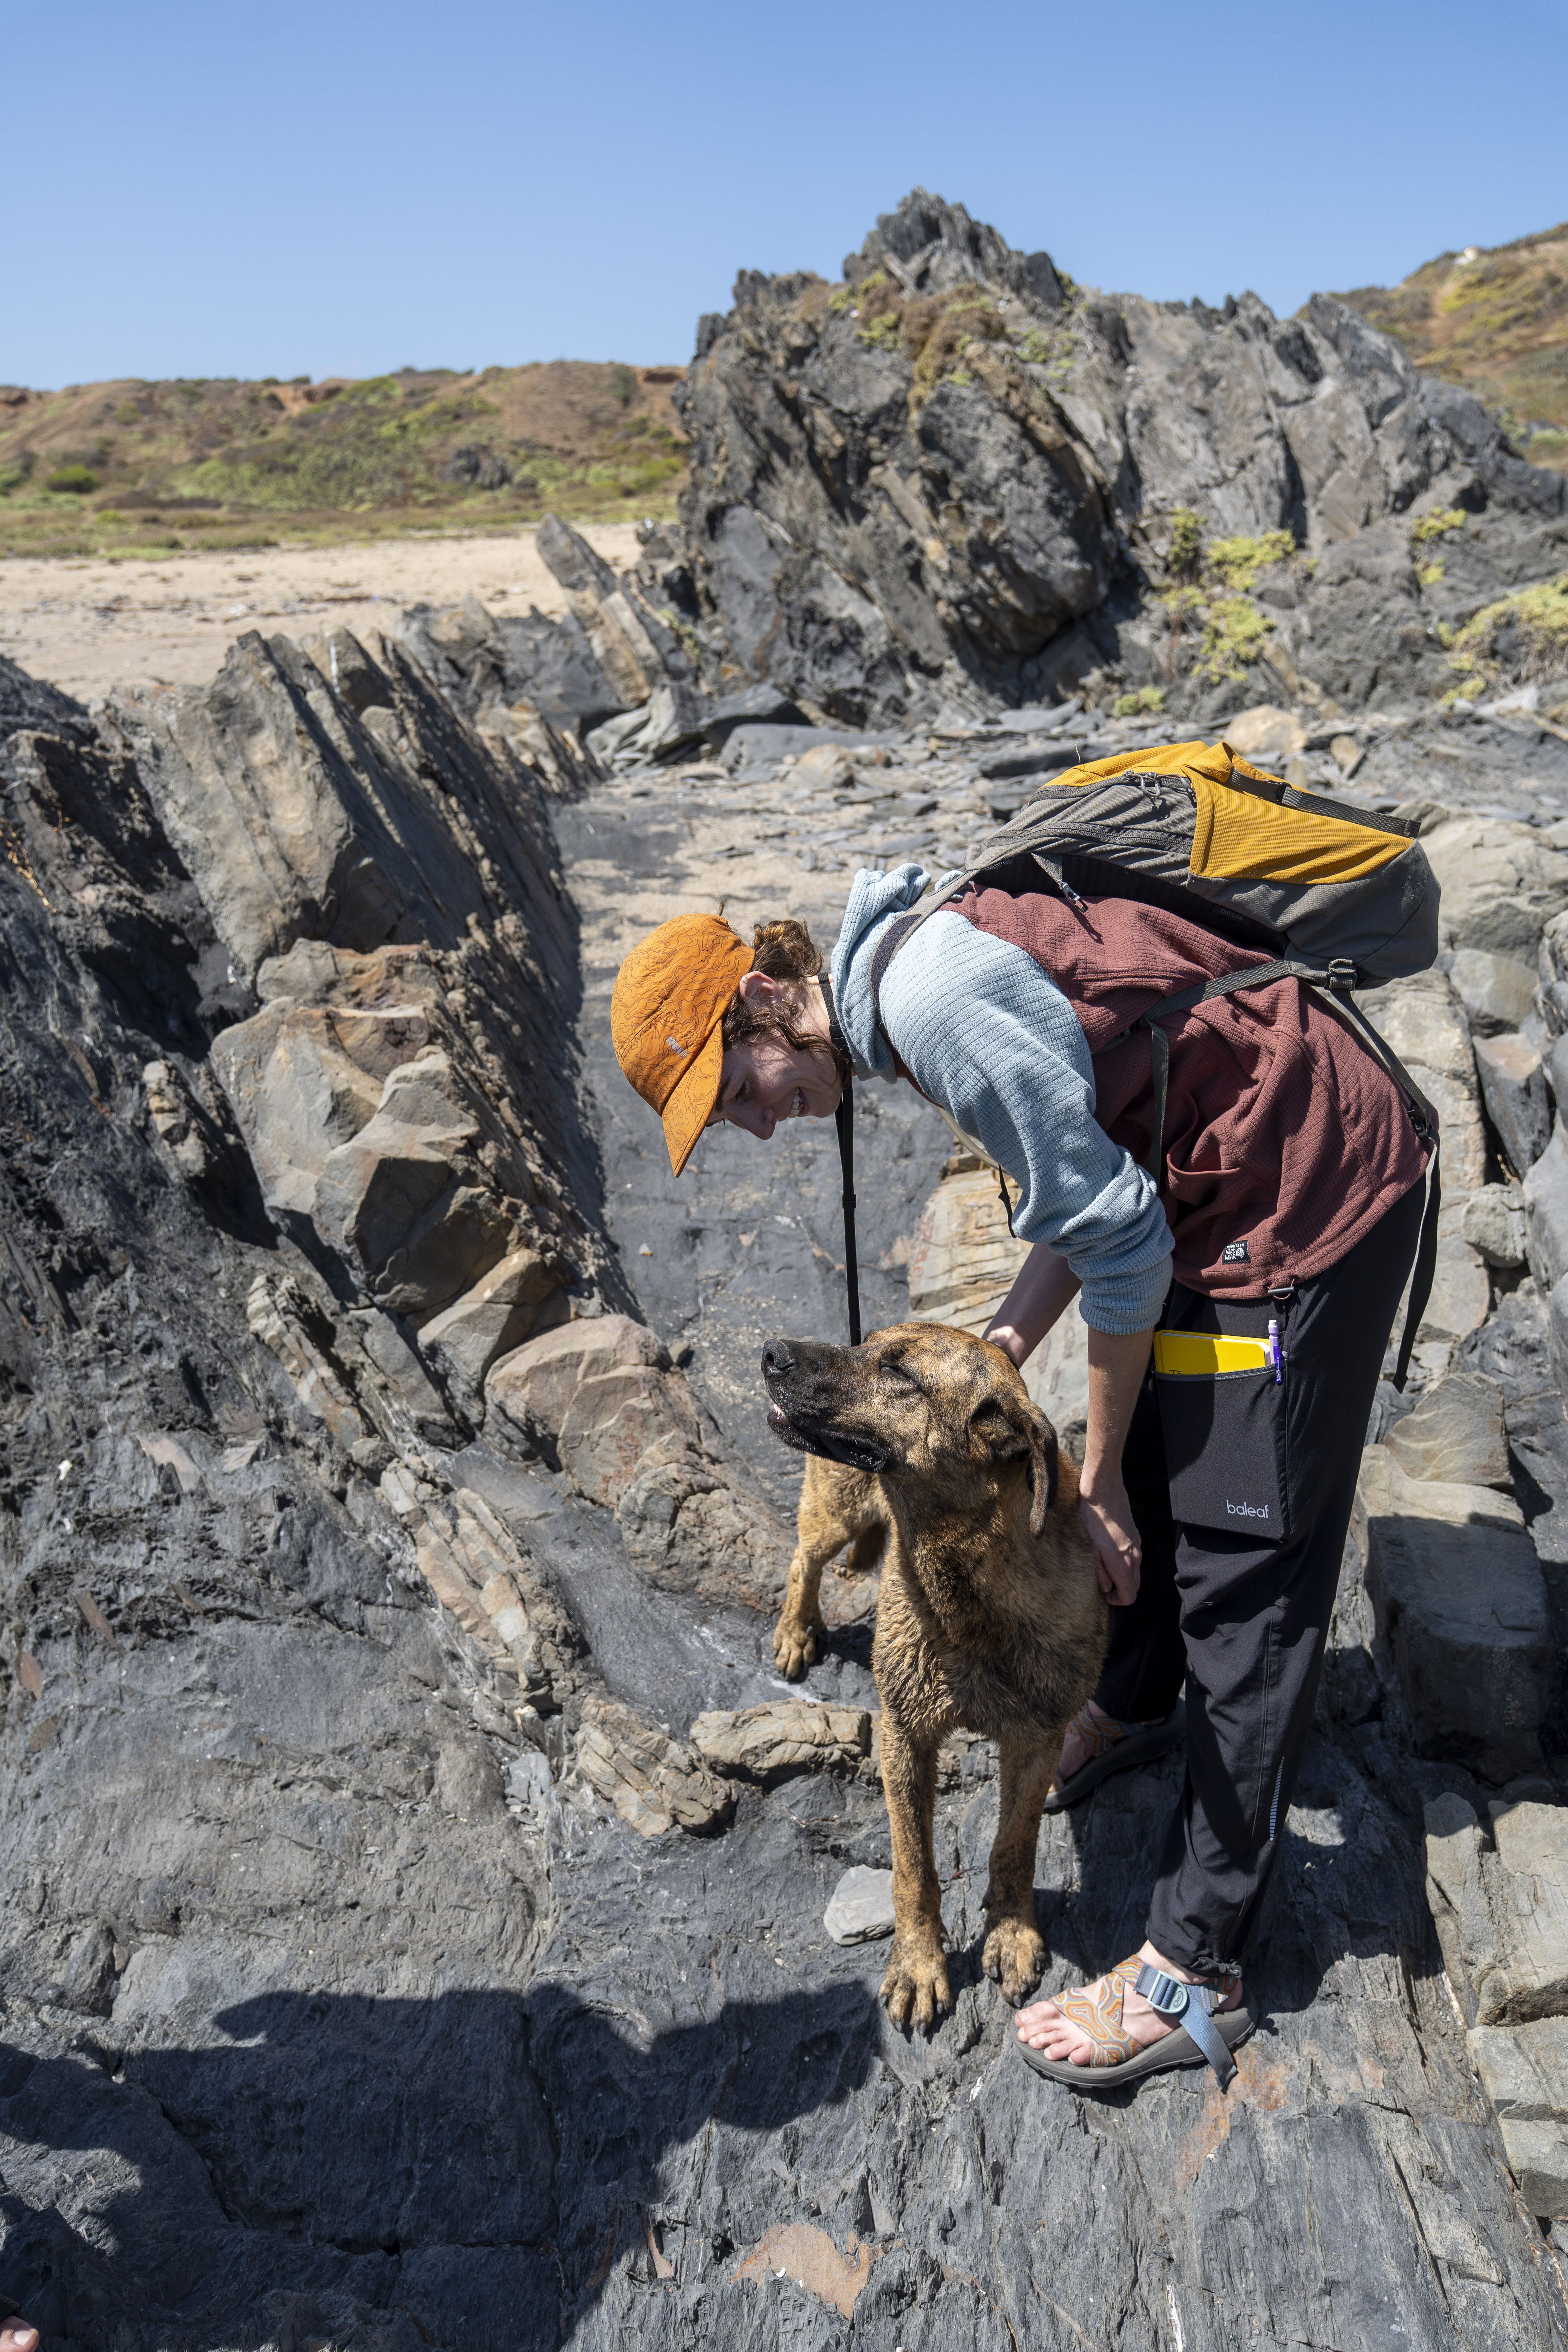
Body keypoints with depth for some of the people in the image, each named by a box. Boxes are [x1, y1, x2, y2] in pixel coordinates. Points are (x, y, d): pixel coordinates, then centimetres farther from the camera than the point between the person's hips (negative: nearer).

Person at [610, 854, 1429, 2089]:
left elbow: (1121, 1241, -20)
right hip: (1236, 1179, 9)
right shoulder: (910, 963, 7)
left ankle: (1197, 1975, 9)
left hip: (1309, 1198, -9)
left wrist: (1097, 1478, -9)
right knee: (1155, 1456, 24)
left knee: (1244, 1575, -3)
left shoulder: (930, 1001, -24)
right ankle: (1135, 1703, 51)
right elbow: (1088, 1184, 11)